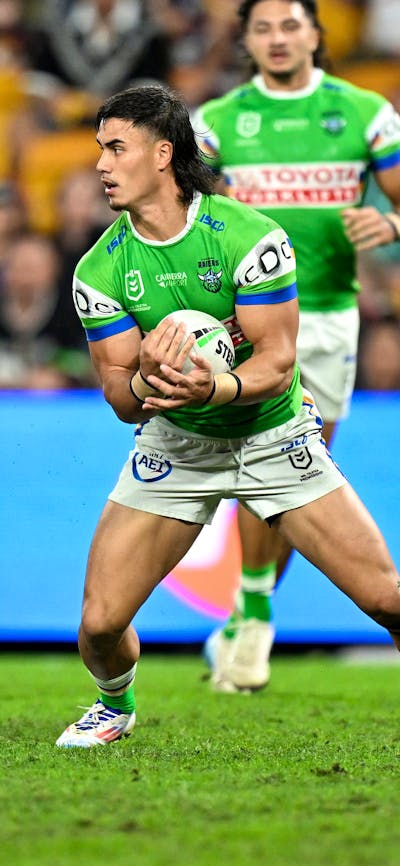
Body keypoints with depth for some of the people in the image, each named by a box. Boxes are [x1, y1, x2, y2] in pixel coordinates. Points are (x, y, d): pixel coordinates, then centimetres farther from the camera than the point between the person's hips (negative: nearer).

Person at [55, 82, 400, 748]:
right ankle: (116, 705, 27)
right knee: (100, 622, -8)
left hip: (274, 437, -2)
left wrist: (215, 388, -42)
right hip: (174, 444, 2)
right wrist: (145, 381, -36)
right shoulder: (100, 270, -10)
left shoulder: (250, 236, -19)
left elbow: (277, 358, -21)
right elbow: (120, 398, -11)